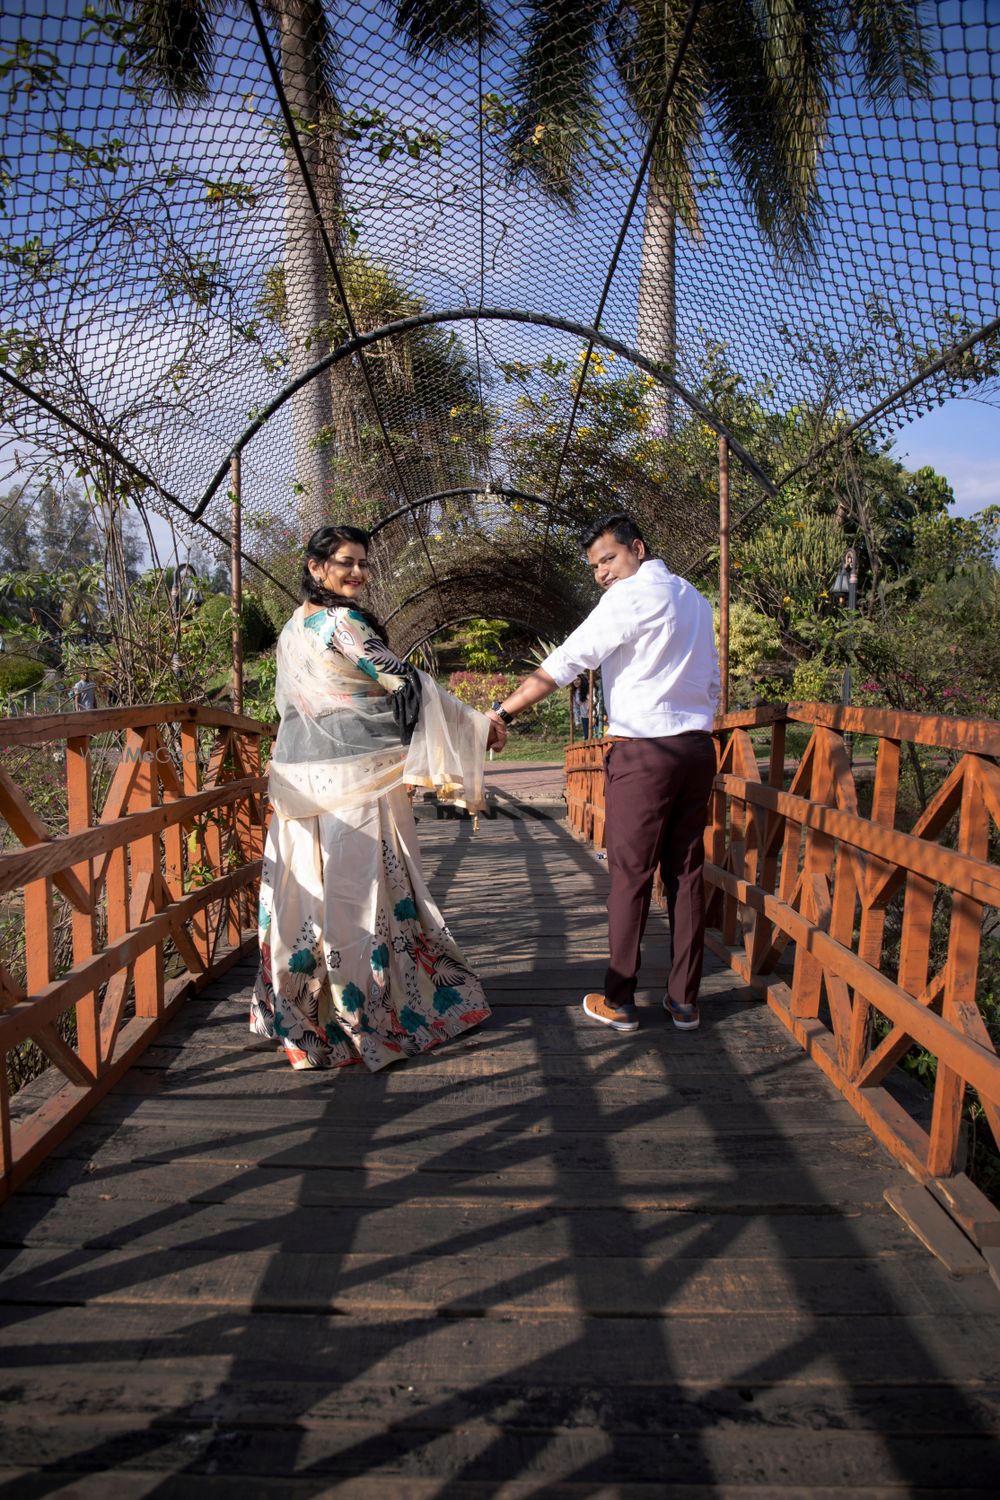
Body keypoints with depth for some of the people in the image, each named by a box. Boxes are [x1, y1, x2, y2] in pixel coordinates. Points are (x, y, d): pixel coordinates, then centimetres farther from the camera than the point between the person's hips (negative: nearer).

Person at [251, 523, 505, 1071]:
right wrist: (478, 724, -4)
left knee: (310, 888, 13)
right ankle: (368, 1014, 12)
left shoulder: (292, 629, 14)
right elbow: (406, 685, -12)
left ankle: (298, 1010, 23)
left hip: (304, 779, 8)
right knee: (360, 892, 0)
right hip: (355, 780, -8)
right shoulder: (342, 622, -13)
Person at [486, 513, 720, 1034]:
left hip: (644, 752, -8)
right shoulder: (693, 598, 18)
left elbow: (567, 660, -11)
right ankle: (684, 1000, 15)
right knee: (686, 874, 9)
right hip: (698, 750, 8)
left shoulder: (633, 595, -7)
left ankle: (619, 1001, 9)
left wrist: (504, 712, -9)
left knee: (630, 876, 0)